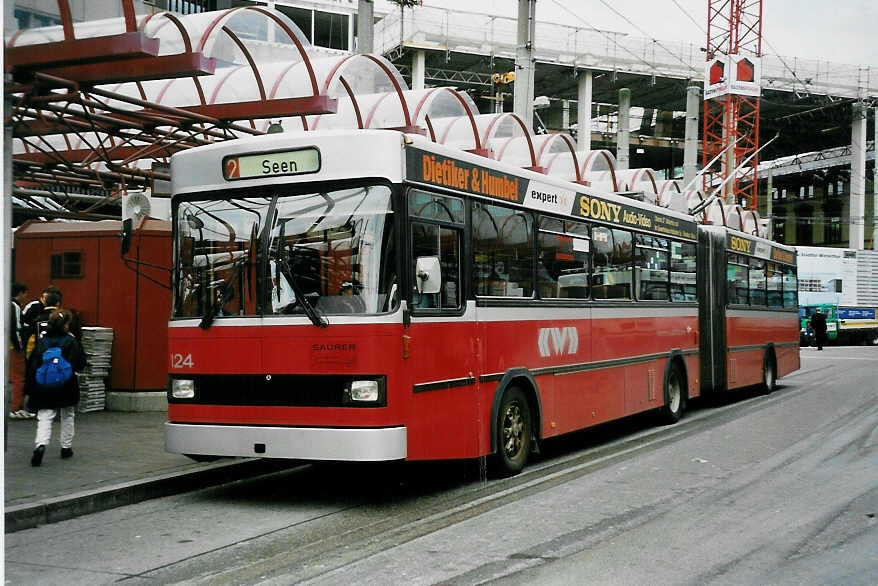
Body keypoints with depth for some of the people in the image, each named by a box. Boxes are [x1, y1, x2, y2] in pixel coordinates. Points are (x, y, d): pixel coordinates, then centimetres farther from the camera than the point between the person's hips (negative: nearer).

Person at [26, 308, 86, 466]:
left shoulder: (42, 342, 0)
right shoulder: (71, 342, -9)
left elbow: (32, 365, -1)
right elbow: (80, 364, -8)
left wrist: (31, 388, 6)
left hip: (44, 388, 1)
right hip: (66, 388, -1)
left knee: (44, 418, 0)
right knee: (67, 416, 19)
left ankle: (40, 444, -24)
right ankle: (66, 447, 25)